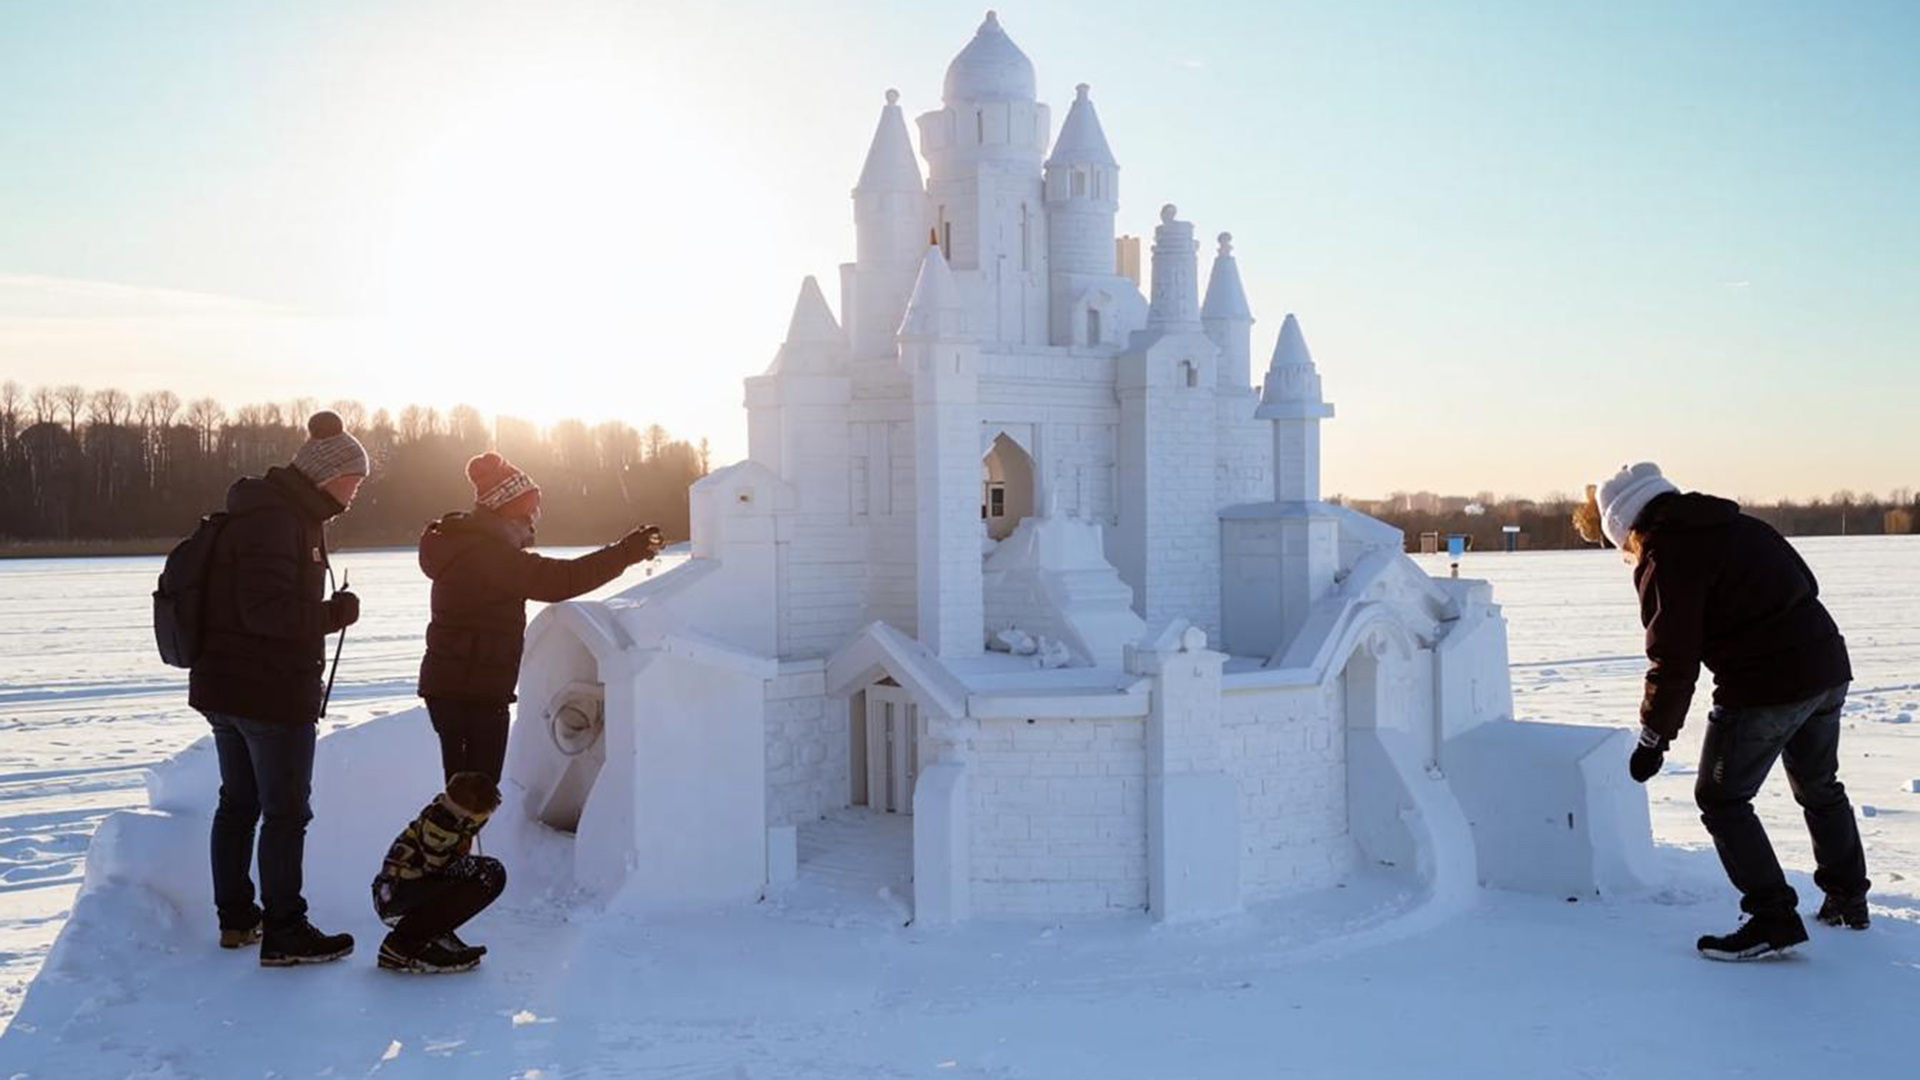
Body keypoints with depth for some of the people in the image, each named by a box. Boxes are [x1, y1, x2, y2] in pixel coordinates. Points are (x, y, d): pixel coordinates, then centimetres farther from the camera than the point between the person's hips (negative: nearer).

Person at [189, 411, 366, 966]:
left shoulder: (281, 514, 13)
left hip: (223, 687, 11)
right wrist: (334, 614, -16)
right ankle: (283, 934, 3)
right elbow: (267, 608, -26)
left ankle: (236, 917, 29)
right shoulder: (276, 521, -19)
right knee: (286, 811, -2)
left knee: (238, 802, 17)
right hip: (274, 691, -10)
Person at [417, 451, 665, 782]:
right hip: (475, 694, -10)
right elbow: (558, 581, -27)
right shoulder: (488, 555, -19)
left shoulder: (464, 544, 13)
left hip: (448, 688, 10)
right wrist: (625, 553, -26)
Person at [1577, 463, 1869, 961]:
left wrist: (1654, 737, -6)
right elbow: (1805, 584, 20)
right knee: (1820, 789, 26)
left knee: (1722, 799, 3)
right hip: (1827, 667, 9)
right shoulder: (1742, 526, 14)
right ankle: (1847, 899, 40)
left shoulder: (1665, 559, -11)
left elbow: (1673, 657, -14)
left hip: (1764, 689, -9)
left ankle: (1774, 919, 0)